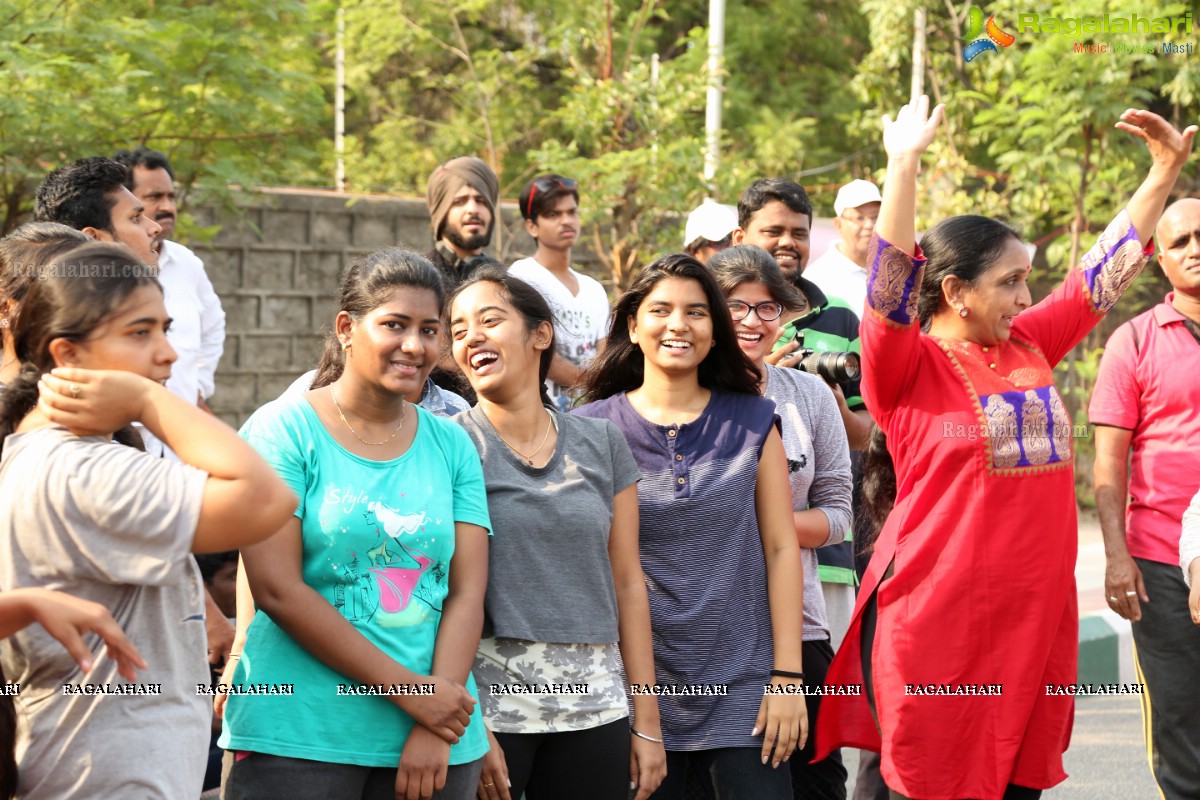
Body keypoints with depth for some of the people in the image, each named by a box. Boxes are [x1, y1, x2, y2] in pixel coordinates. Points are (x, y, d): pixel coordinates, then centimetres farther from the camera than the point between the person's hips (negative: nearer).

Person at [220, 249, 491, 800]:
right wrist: (407, 690, -13)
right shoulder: (284, 429, -3)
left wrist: (436, 731, -11)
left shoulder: (451, 445, 8)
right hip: (296, 738, -3)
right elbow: (277, 588, -11)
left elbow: (466, 592, 2)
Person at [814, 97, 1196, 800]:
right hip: (935, 627, -6)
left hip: (1035, 616, 6)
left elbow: (1105, 271, 17)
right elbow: (890, 285, -23)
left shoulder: (1030, 346, 11)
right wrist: (905, 164, -28)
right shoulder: (908, 367, -7)